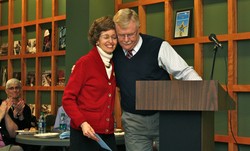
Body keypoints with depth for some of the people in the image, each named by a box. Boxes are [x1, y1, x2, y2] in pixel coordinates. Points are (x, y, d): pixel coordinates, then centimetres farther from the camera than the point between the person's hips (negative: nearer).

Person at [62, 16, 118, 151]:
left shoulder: (113, 65, 11)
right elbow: (68, 99, -9)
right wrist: (82, 123, -21)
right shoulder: (85, 62, -7)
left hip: (108, 135, 6)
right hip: (84, 134, -5)